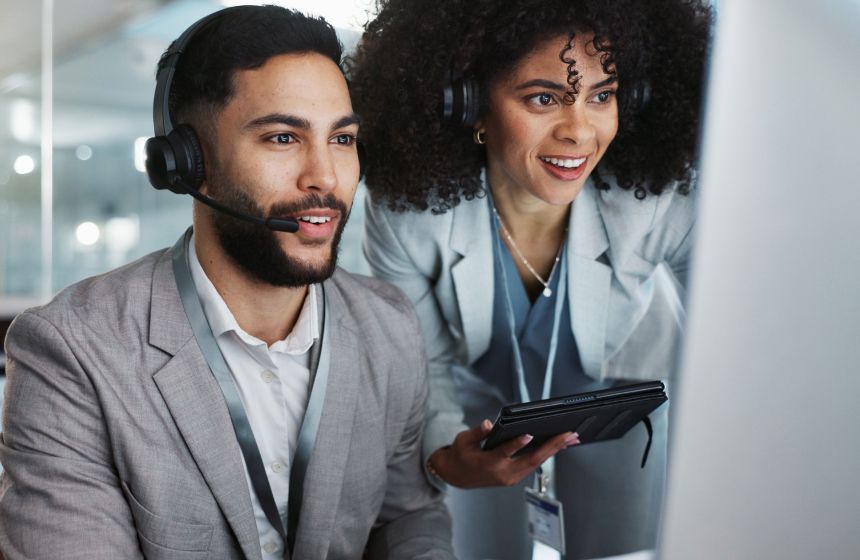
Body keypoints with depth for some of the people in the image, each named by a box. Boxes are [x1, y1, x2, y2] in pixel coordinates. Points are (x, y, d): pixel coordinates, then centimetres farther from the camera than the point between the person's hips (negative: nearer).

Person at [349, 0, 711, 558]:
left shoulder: (668, 201, -34)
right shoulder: (405, 210, -33)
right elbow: (423, 365, -18)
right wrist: (445, 457, -38)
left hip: (618, 397, 1)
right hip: (482, 399, 0)